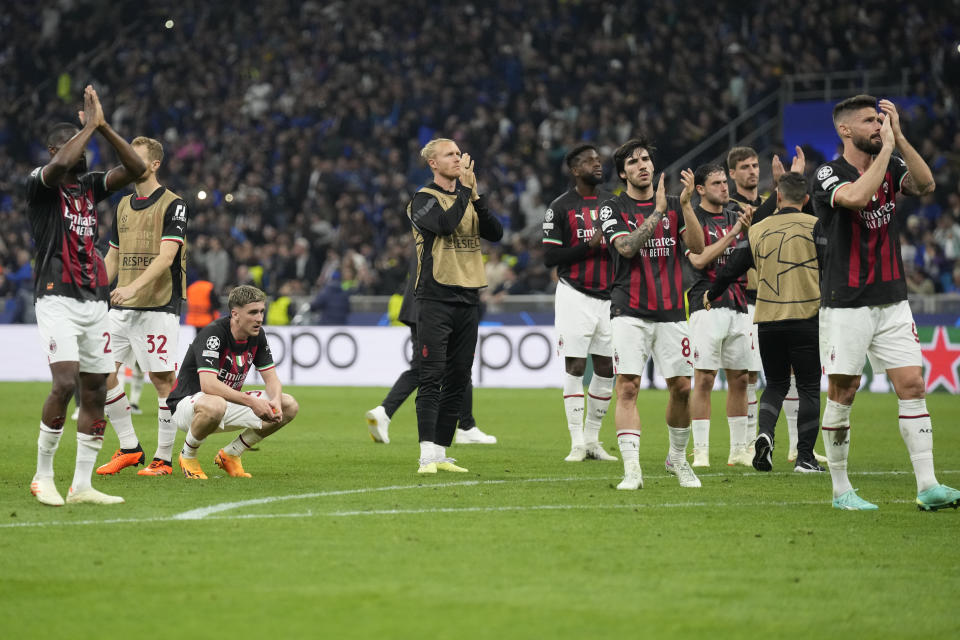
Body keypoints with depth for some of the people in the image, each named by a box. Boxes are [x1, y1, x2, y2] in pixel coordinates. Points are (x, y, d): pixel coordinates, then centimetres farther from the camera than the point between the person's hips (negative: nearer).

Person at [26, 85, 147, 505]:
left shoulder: (91, 185, 13)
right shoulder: (40, 184, -4)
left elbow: (136, 169, 2)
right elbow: (61, 164, -27)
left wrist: (102, 126, -6)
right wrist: (90, 125, -16)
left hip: (95, 300, 7)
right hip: (57, 299, -6)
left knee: (95, 392, 3)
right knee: (65, 383, -18)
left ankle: (82, 485, 9)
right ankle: (42, 477, -4)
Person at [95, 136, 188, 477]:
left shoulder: (173, 205, -7)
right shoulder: (124, 206, 15)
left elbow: (166, 256, -17)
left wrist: (135, 286, -29)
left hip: (159, 308, -7)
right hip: (122, 308, 7)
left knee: (163, 379, -4)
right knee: (102, 371, 2)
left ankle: (164, 459, 5)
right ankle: (129, 448, 13)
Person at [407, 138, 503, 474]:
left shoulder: (467, 199, 17)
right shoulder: (424, 200, -3)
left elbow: (495, 233, 5)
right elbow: (446, 223, -21)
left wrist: (477, 197, -6)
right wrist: (465, 189, -13)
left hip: (468, 300, 7)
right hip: (435, 298, -7)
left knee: (458, 380, 7)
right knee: (431, 378, -12)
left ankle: (441, 453, 13)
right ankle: (427, 455, -16)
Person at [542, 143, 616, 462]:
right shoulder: (560, 207, -3)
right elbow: (550, 257, -7)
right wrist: (589, 245, -17)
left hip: (609, 295, 5)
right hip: (575, 295, -5)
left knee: (605, 369, 5)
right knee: (575, 367, -5)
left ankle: (592, 439, 16)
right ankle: (577, 444, -2)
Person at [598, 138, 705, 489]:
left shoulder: (674, 205, 10)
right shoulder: (612, 208, 2)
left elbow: (697, 246, -3)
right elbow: (626, 247, -16)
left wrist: (685, 203, -14)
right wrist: (657, 211, -19)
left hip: (671, 312, 3)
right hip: (630, 313, -3)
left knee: (681, 387, 3)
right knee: (627, 387, -13)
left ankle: (678, 457, 24)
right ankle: (632, 469, -15)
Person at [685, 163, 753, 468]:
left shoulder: (734, 217, 16)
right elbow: (699, 260, -14)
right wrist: (732, 234, -14)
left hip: (737, 306, 6)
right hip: (707, 307, -6)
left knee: (739, 378, 7)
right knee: (704, 378, -7)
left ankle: (739, 449, 13)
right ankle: (700, 451, -5)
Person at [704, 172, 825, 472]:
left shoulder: (757, 230, 4)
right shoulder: (816, 227, -2)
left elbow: (732, 268, 9)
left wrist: (711, 295, 26)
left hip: (768, 321, 2)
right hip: (806, 317, -2)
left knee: (775, 384, 17)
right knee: (808, 388, 6)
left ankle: (765, 433, -8)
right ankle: (805, 456, 2)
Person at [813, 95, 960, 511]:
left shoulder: (891, 167, 8)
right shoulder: (829, 174, -7)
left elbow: (926, 185, -11)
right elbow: (857, 197, -28)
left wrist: (899, 137, -17)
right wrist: (886, 146, -21)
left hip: (892, 301, 5)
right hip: (845, 304, -5)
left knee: (912, 385, -3)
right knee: (842, 394, 0)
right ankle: (841, 490, 10)